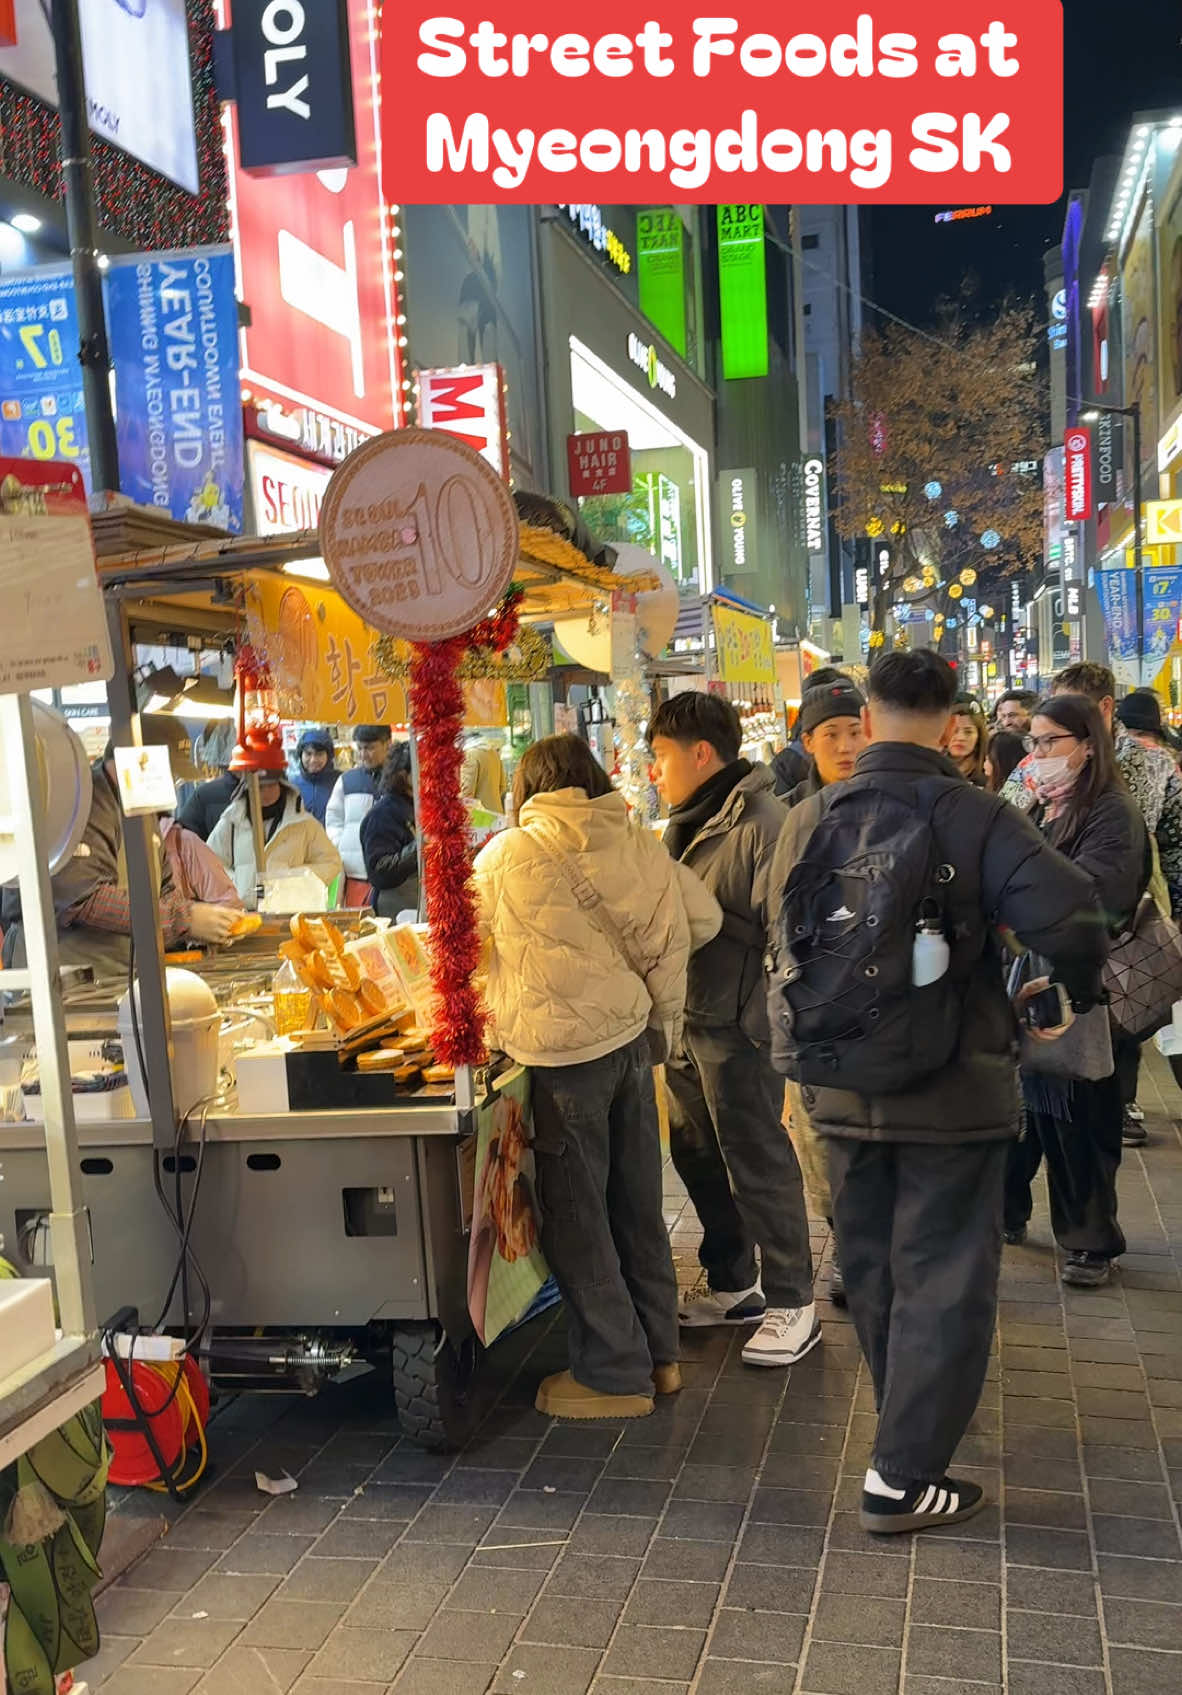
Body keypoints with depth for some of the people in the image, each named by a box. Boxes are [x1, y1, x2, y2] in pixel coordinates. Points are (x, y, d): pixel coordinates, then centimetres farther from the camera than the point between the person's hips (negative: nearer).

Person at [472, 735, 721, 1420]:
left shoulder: (504, 856, -6)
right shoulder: (636, 842, 3)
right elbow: (704, 917, 7)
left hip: (567, 1053, -5)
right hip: (632, 1036, 5)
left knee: (577, 1216, 7)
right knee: (638, 1206, 17)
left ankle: (614, 1374, 17)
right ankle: (659, 1353, 30)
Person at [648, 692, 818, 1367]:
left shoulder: (763, 824, -17)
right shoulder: (689, 823, 12)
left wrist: (775, 1030, -23)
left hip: (737, 1025, -9)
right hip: (686, 1020, 9)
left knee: (757, 1161, 1)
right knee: (698, 1155, 17)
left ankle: (793, 1305, 16)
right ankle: (733, 1285, 34)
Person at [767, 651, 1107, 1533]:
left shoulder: (810, 819, -2)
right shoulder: (975, 817, -15)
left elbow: (785, 947, 7)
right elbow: (1070, 919, -24)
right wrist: (1081, 991, -3)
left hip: (843, 1089, 5)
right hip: (951, 1092, -4)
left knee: (872, 1268, 20)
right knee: (943, 1278, 8)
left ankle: (910, 1420, 41)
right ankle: (905, 1477, 12)